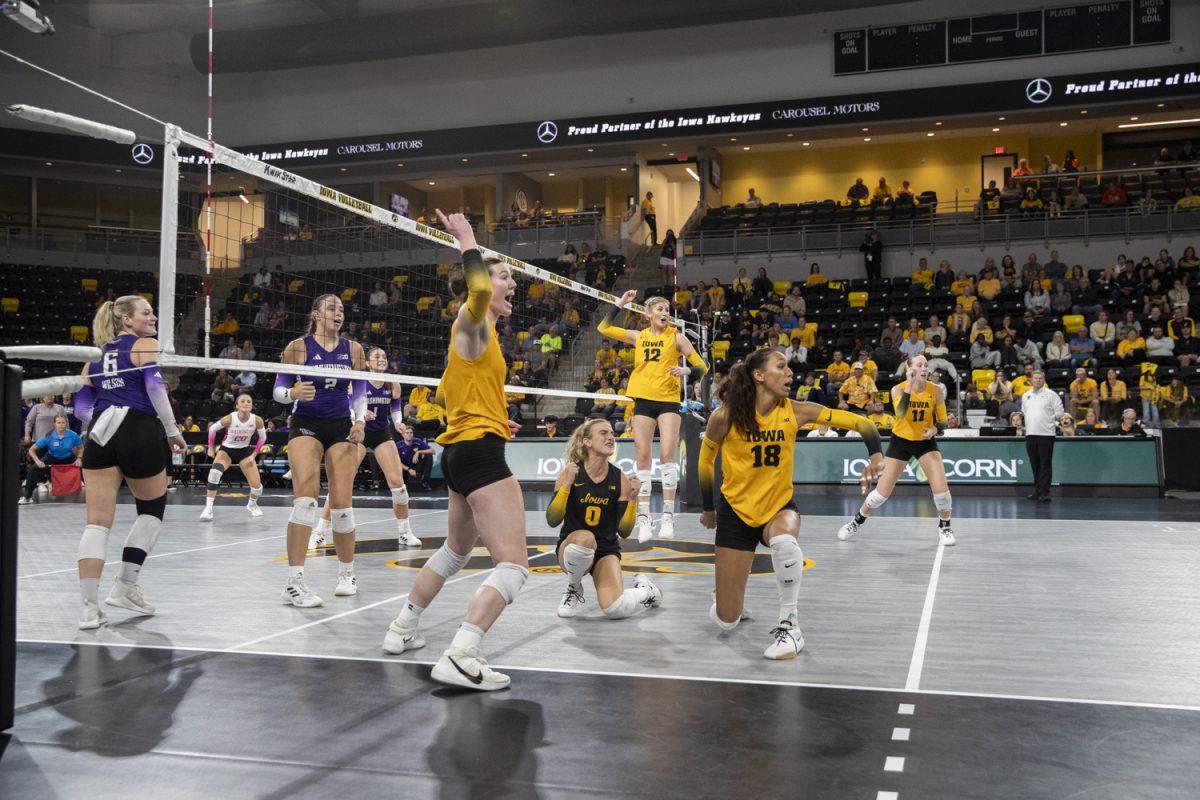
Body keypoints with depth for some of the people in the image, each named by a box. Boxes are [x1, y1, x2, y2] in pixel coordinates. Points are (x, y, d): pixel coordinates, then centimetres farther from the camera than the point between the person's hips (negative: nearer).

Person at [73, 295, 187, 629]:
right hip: (141, 433, -5)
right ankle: (125, 586, 13)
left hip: (100, 437, 5)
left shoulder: (95, 357, 21)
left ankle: (89, 605, -7)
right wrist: (172, 430, -5)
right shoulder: (147, 345, 4)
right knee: (152, 508, 16)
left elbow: (82, 407, 16)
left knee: (97, 521, 0)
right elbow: (155, 388, -10)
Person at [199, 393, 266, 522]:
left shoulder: (257, 420, -21)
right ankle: (208, 508, -24)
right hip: (226, 449, -2)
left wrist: (253, 455, -4)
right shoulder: (229, 419, -26)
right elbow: (212, 429, -8)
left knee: (257, 486, -5)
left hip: (244, 451, 2)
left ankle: (252, 504, 31)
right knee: (214, 472, -33)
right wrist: (211, 448, 0)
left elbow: (263, 437, -2)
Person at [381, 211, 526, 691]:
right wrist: (467, 239, -19)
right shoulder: (472, 323, -9)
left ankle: (401, 630, 36)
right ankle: (459, 659, -22)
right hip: (481, 452, -10)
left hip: (460, 449, 10)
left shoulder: (476, 331, 17)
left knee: (457, 549, 27)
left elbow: (448, 388, 24)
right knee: (514, 565, -14)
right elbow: (477, 289, -33)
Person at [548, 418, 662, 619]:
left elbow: (623, 531, -6)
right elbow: (552, 521, -18)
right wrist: (566, 484, -28)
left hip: (606, 550, 2)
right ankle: (574, 590, -8)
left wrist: (632, 500, -20)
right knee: (584, 537, -39)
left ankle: (645, 591, 16)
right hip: (572, 548, -1)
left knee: (615, 609, -22)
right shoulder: (571, 473, -12)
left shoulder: (620, 479, -6)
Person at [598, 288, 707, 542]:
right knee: (643, 458, 0)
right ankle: (643, 518, 4)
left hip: (668, 400, -2)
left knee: (667, 456, -14)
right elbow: (604, 328, 16)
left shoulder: (676, 337, 4)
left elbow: (701, 367, 2)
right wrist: (620, 303, 11)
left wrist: (686, 370, -19)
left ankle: (668, 516, -10)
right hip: (643, 400, 3)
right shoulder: (638, 336, 12)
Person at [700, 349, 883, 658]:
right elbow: (705, 460, 2)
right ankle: (732, 605, 40)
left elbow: (859, 422, -10)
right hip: (736, 510, -1)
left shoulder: (795, 411, -11)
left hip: (779, 506, 1)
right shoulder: (726, 415, -15)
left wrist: (875, 455, -28)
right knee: (725, 622, -1)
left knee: (784, 540, -39)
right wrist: (708, 508, 9)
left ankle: (789, 627, -17)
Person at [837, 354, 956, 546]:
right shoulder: (898, 389, -16)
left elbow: (943, 421, -5)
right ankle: (857, 522, 22)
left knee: (941, 488, -14)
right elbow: (900, 413, -35)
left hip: (925, 442, 1)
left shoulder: (936, 390, -12)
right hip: (900, 441, -1)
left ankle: (945, 527, 13)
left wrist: (935, 429, -27)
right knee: (882, 492, -1)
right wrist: (909, 385, -36)